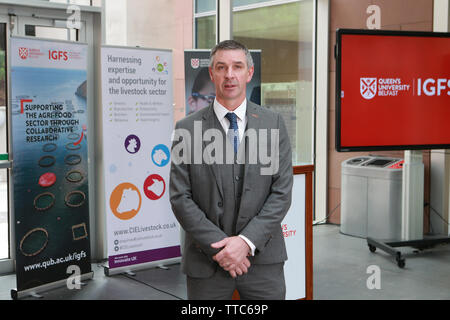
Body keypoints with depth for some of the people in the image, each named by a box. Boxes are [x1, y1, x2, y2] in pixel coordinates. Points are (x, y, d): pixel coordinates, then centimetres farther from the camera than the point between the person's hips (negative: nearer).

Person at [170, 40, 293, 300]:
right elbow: (180, 198, -5)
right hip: (206, 262, 0)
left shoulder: (273, 123, 1)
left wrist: (247, 241, -12)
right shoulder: (188, 129, -2)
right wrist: (219, 247, -12)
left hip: (262, 255, 1)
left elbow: (282, 192, -3)